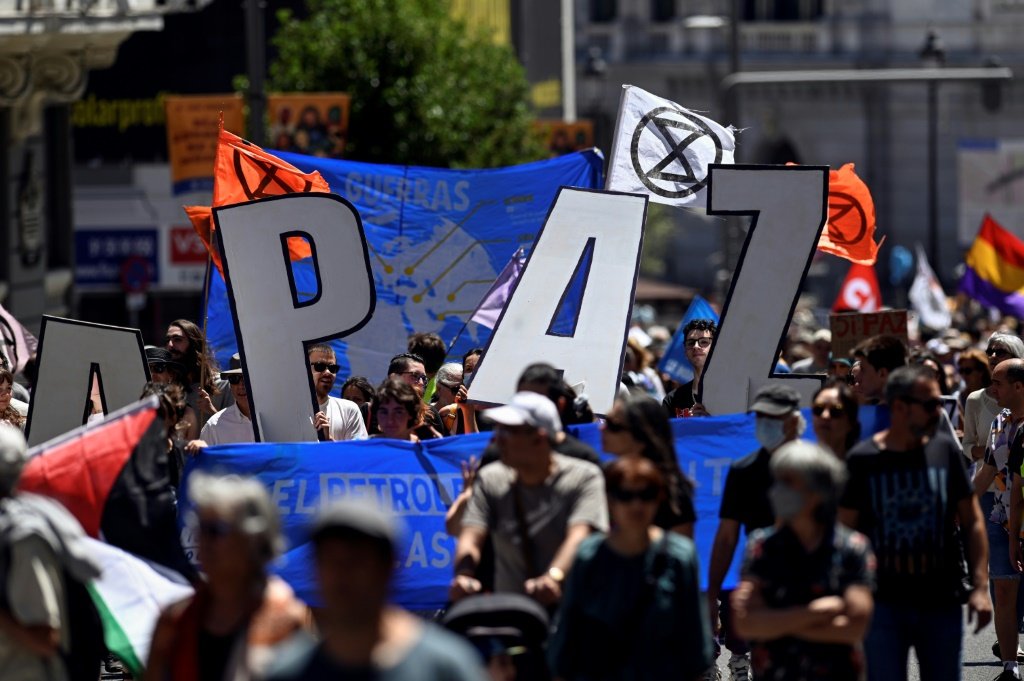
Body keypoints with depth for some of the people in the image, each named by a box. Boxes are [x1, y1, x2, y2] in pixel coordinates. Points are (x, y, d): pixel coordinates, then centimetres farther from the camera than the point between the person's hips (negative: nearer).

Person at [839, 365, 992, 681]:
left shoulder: (945, 451, 3)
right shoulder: (862, 460, -4)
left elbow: (972, 522, 6)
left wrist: (980, 586, -3)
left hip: (941, 603, 2)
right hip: (884, 604, -2)